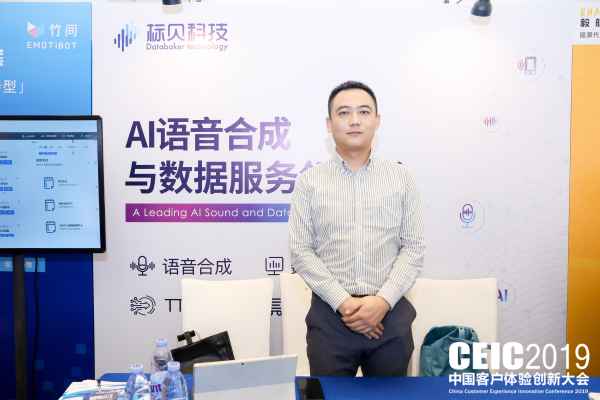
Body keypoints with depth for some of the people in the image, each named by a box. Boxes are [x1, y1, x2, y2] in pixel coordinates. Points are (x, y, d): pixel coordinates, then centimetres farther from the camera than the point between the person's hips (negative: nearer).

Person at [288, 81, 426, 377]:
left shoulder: (401, 178, 4)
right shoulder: (310, 182, 1)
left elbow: (414, 247, 1)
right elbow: (300, 251, -4)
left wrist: (383, 300, -12)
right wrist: (344, 302, -12)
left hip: (390, 312, 1)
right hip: (330, 313, -1)